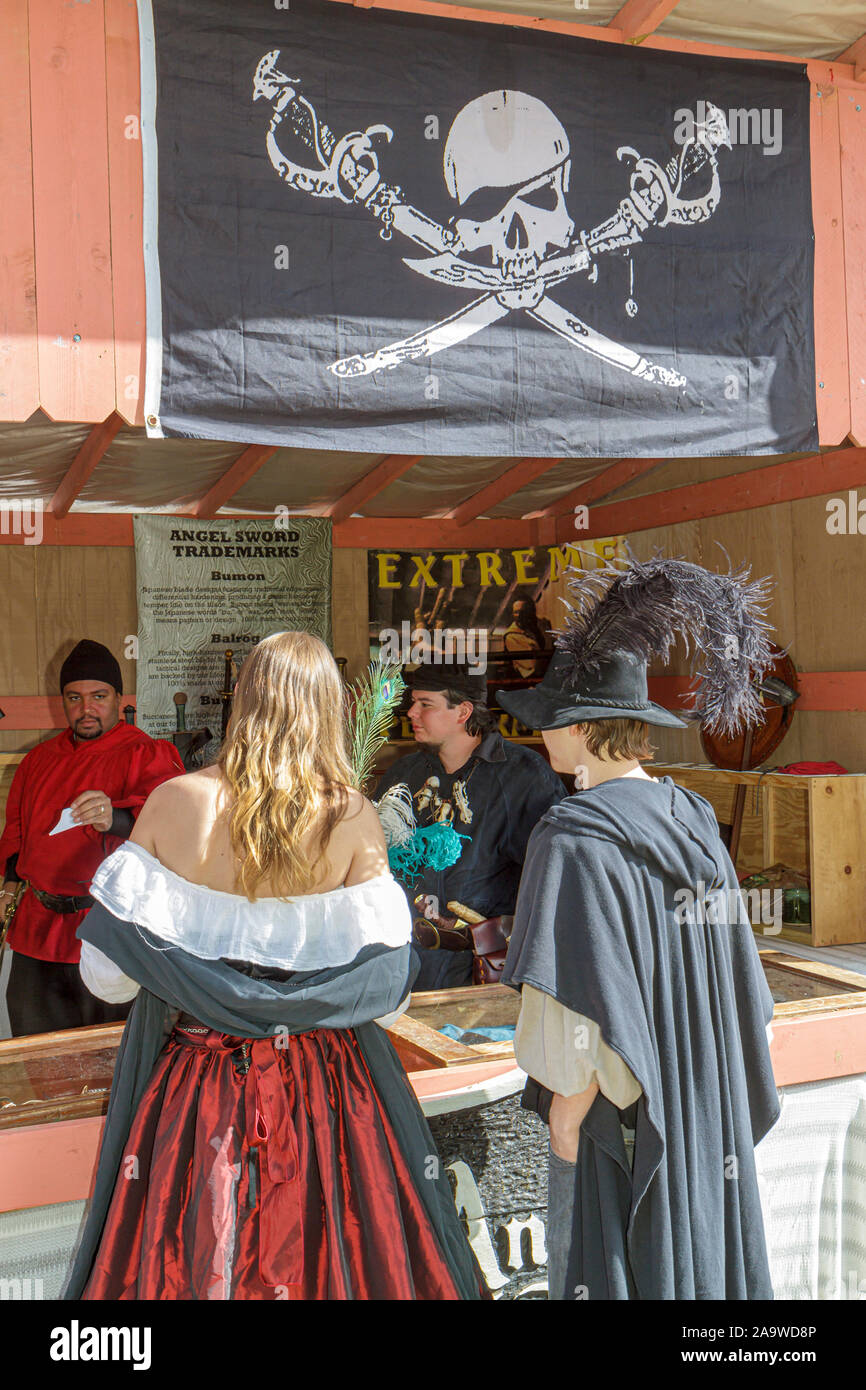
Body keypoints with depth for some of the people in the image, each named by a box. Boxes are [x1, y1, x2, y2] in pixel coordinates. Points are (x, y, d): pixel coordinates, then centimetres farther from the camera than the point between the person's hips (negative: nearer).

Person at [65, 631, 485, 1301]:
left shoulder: (172, 803, -10)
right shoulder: (353, 819, -12)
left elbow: (108, 969, -6)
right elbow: (385, 986, -10)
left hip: (191, 1084, 1)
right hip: (320, 1088, -1)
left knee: (186, 1260, 17)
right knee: (320, 1248, 17)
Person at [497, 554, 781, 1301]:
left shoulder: (575, 837, -21)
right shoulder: (692, 821, 2)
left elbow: (589, 1001, -24)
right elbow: (738, 978, 9)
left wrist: (566, 1113, -13)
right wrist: (708, 1083, 18)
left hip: (621, 1115, -7)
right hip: (706, 1111, 7)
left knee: (618, 1261, 7)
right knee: (697, 1246, 18)